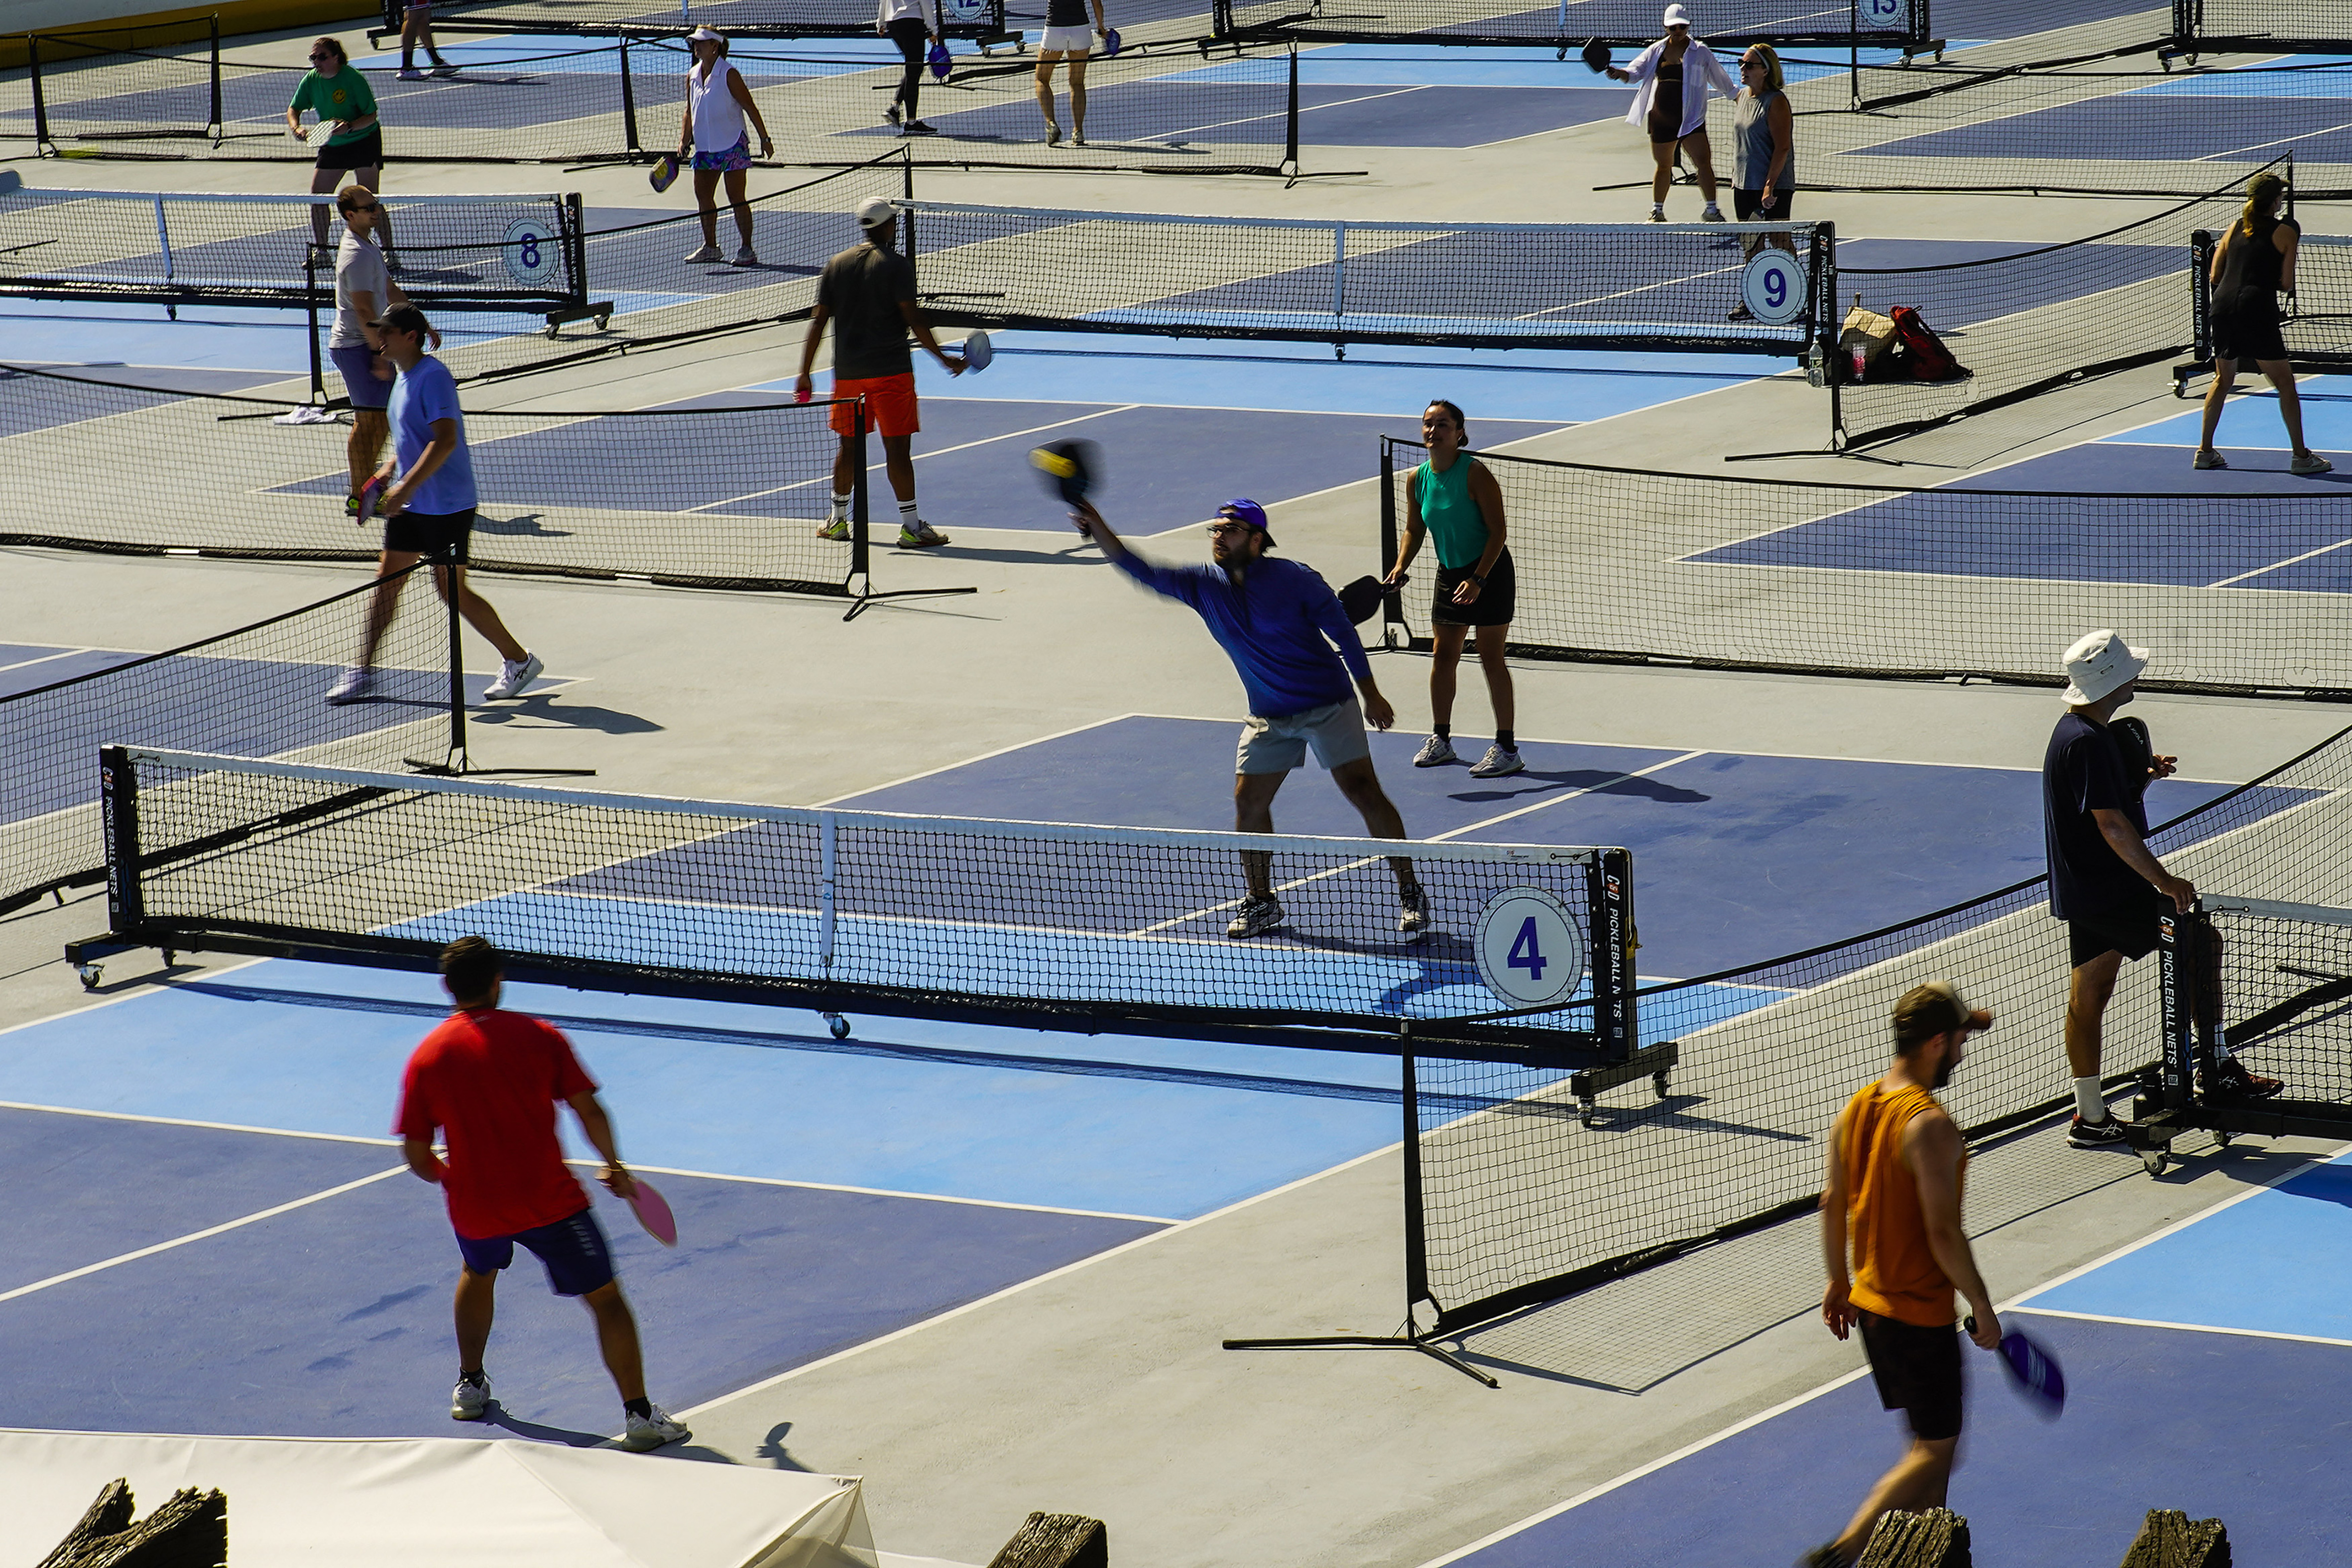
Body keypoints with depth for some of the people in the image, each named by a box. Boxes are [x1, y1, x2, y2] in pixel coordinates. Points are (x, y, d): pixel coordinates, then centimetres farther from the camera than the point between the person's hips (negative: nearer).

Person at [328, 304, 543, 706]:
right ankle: (363, 670, 13)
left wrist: (407, 486, -30)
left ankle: (520, 661, 10)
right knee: (387, 580, 7)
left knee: (452, 591, -2)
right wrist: (390, 469, 10)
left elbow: (445, 440, -27)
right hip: (410, 504, 9)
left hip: (447, 504, -9)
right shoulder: (403, 378, 12)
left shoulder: (433, 377, -18)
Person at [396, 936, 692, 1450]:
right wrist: (614, 1166, 8)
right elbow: (588, 1109, -8)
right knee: (605, 1298, 3)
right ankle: (639, 1415, -5)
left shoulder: (426, 1058, -1)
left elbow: (418, 1158, 0)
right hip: (549, 1201, -3)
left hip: (474, 1209, 3)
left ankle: (469, 1387, 42)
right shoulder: (538, 1036, -5)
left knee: (478, 1272, 35)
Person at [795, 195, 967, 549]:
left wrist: (804, 373, 9)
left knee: (850, 446, 17)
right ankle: (910, 526, -5)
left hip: (847, 371, 5)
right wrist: (944, 359, -5)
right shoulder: (895, 265, -8)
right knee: (898, 447, -4)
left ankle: (837, 520, 25)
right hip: (890, 371, -5)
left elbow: (819, 320, 6)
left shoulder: (837, 265, 7)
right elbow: (913, 320, -13)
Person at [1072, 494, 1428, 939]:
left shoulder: (1295, 580, -16)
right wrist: (1098, 528, -23)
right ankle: (1261, 901, 19)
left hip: (1327, 705, -5)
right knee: (1249, 802, 2)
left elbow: (1342, 631, -8)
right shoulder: (1204, 586, -4)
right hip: (1268, 716, 5)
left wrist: (1370, 693, -6)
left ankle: (1410, 893, -1)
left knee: (1363, 791, -10)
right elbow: (1142, 571, -7)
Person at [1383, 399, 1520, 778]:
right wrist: (1401, 567, -5)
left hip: (1489, 573, -6)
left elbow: (1498, 530, -18)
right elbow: (1415, 530, 12)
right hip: (1449, 574, 6)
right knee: (1442, 656, 10)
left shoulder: (1474, 474, -19)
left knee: (1491, 658, -5)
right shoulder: (1417, 479, 0)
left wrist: (1479, 579, -25)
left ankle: (1507, 749, 1)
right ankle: (1440, 740, 23)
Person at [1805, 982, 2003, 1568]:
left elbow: (1833, 1204, 11)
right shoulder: (1930, 1125, -23)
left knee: (1930, 1437, 21)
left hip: (1870, 1302, 9)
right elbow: (1943, 1234, -24)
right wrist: (1983, 1310, -14)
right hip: (1922, 1313, -9)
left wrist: (1839, 1283, 22)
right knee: (1935, 1450, 1)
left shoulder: (1856, 1108, 3)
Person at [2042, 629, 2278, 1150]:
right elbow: (2112, 824, -27)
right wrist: (2163, 881, -27)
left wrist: (2144, 775, 6)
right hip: (2109, 892, -11)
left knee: (2089, 995, 13)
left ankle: (2090, 1118, 18)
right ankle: (2219, 1071, 2)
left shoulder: (2079, 731, 12)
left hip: (2084, 889, 11)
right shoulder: (2087, 742, -22)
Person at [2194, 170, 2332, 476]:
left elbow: (2215, 276, 13)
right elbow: (2287, 284, -2)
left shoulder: (2235, 228, 13)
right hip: (2257, 309, -5)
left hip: (2223, 304, 5)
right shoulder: (2285, 231, 0)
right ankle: (2301, 457, 4)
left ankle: (2204, 451, 23)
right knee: (2285, 383, 4)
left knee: (2223, 379, 21)